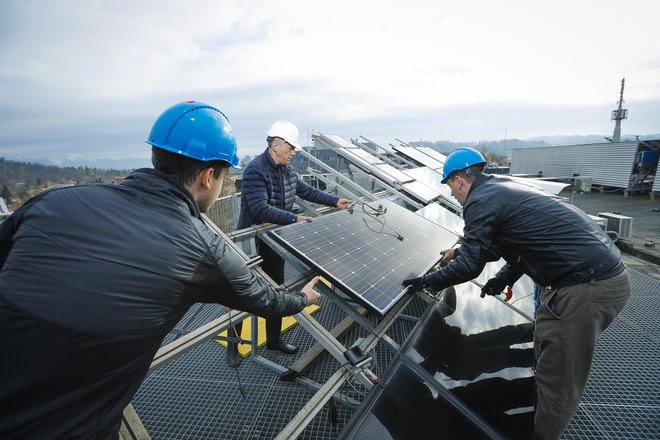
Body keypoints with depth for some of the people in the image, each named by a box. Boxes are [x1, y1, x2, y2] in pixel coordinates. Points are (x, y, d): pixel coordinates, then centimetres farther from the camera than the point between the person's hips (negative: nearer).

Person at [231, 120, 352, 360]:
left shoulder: (286, 171, 4)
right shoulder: (256, 169, -22)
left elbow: (308, 191, 12)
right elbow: (260, 209, -31)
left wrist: (336, 202, 8)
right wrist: (294, 218, -33)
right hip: (250, 244, -8)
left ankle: (274, 339, 37)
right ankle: (232, 344, 31)